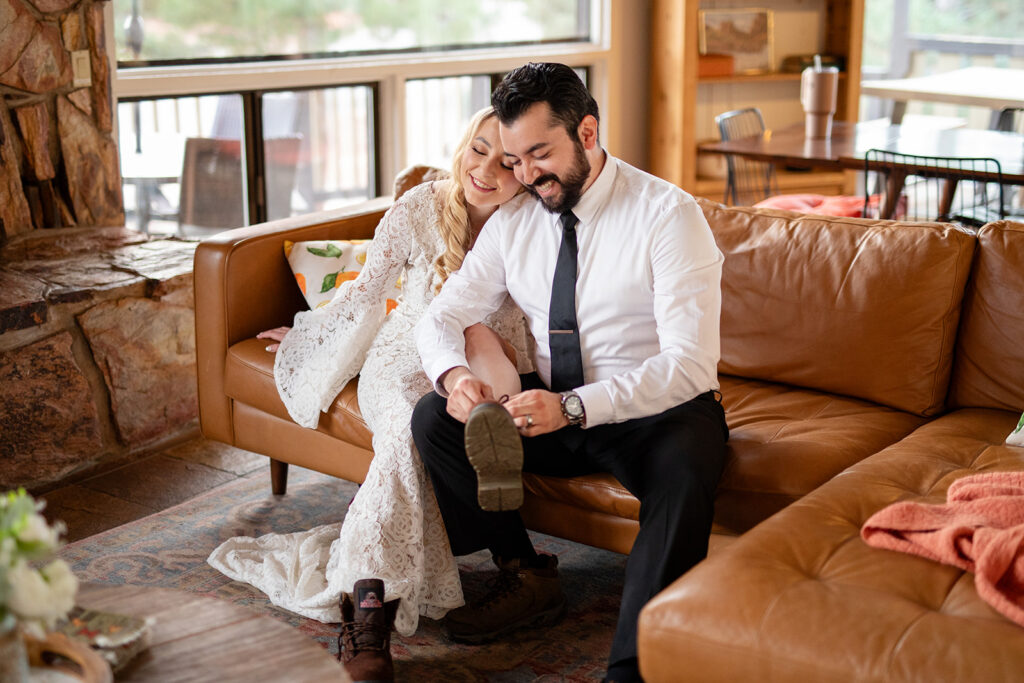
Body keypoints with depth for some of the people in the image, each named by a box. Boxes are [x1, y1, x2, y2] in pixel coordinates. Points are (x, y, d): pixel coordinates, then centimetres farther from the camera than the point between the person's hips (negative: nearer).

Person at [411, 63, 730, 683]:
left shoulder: (669, 214, -15)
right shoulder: (513, 221, 3)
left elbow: (689, 363, -23)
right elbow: (443, 317, 6)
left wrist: (574, 406, -37)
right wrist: (453, 374, -20)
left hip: (658, 410, -5)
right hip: (553, 407, 6)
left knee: (684, 475, -37)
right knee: (434, 418, -14)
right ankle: (526, 578, 0)